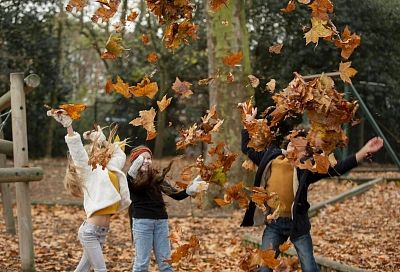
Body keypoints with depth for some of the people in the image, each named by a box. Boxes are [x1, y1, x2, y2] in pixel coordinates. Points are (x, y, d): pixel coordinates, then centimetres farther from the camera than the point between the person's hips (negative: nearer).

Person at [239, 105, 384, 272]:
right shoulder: (270, 157, -1)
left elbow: (337, 168, -19)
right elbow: (247, 148, 14)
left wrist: (365, 151, -30)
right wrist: (249, 121, 12)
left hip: (298, 223, -3)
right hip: (274, 223, 3)